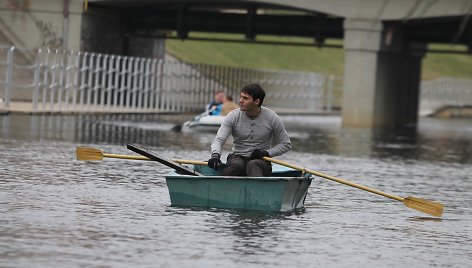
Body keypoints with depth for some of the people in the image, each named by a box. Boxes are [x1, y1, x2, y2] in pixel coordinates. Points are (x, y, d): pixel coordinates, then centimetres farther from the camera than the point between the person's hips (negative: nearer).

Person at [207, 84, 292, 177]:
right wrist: (215, 155, -33)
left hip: (260, 161, -2)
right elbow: (218, 140, -10)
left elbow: (286, 144, 5)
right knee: (236, 165, -35)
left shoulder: (272, 118, -3)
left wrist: (266, 153, -11)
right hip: (238, 158, 2)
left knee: (253, 165, -37)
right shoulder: (233, 116, -1)